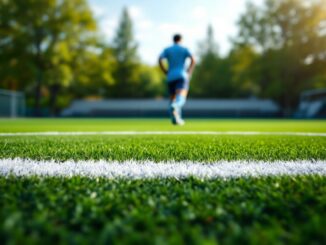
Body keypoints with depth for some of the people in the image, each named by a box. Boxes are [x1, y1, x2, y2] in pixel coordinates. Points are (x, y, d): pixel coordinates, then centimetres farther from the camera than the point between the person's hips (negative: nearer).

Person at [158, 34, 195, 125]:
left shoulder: (167, 50, 13)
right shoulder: (184, 49, 9)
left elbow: (160, 60, -3)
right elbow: (193, 60, -6)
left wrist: (166, 72, 4)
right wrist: (189, 73, -1)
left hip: (171, 77, 3)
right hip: (182, 76, -3)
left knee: (173, 98, 16)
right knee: (181, 98, -18)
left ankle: (175, 119, 11)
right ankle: (175, 107, -52)